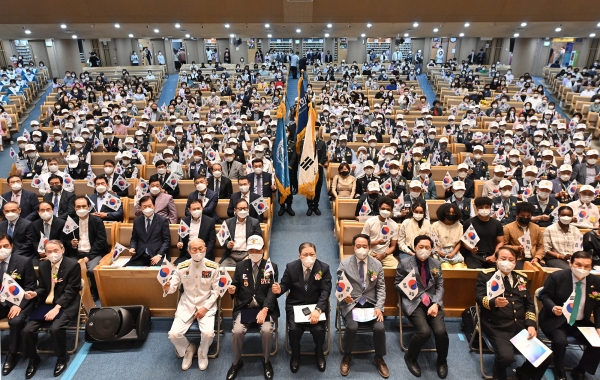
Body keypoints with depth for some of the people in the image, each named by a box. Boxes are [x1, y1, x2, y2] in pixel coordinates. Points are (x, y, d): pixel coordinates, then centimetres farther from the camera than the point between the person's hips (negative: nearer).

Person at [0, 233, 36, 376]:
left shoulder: (24, 262, -7)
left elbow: (30, 287, -7)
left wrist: (19, 305, -21)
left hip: (19, 301, -4)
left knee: (15, 321, -31)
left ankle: (12, 355, -9)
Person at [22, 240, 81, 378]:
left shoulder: (73, 265, -11)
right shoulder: (43, 265, 8)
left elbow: (71, 290, -13)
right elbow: (42, 288, 14)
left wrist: (57, 307, -22)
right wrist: (35, 293, -10)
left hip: (65, 304, -6)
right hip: (45, 303, 6)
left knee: (55, 328, -29)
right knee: (28, 330, -13)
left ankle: (62, 357, -1)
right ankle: (33, 359, 14)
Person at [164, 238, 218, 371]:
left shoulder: (213, 267, -10)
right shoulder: (182, 267, -6)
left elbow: (216, 291, -4)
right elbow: (173, 286, -2)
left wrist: (205, 307, -14)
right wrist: (167, 288, -27)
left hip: (206, 305, -2)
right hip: (186, 305, 2)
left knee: (208, 333, -24)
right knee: (173, 334, -16)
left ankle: (202, 352, 13)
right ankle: (188, 349, 20)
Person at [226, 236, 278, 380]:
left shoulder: (272, 266, 1)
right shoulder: (240, 266, 8)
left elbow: (272, 291, -7)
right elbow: (236, 287, 13)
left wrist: (264, 309, -21)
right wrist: (232, 290, -13)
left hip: (265, 307, -1)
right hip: (244, 307, 2)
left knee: (267, 330, -26)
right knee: (237, 331, -23)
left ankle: (266, 361, 4)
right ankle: (237, 362, 7)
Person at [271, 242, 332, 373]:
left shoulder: (324, 267, -9)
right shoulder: (291, 267, -6)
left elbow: (325, 291, -13)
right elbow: (285, 284, 4)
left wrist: (318, 309, -27)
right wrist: (279, 289, -23)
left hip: (317, 305, 0)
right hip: (295, 305, 1)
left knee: (318, 329, -23)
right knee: (294, 329, -23)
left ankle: (319, 354, 14)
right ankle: (295, 355, 12)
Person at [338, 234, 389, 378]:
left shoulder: (377, 264, 3)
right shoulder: (344, 263, -3)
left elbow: (381, 288, 4)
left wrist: (379, 307, -9)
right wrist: (343, 295, -22)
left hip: (371, 303, 2)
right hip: (351, 303, -2)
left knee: (380, 327, -22)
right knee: (352, 327, -28)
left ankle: (379, 358, 9)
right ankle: (347, 356, 3)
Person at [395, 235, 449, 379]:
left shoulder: (436, 264, 10)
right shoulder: (405, 263, -1)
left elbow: (440, 287, 9)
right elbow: (397, 283, 5)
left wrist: (436, 304, -7)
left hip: (433, 301, 3)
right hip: (413, 302, -3)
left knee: (441, 331, -20)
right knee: (424, 331, -26)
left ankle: (442, 361, 15)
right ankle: (410, 357, 7)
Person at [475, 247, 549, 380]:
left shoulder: (522, 278, 17)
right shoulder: (485, 275, 2)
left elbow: (529, 304, 15)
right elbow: (479, 297, -8)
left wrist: (531, 324, -1)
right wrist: (494, 302, -30)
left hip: (521, 326, 5)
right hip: (498, 327, -5)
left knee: (545, 356, -10)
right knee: (506, 357, -27)